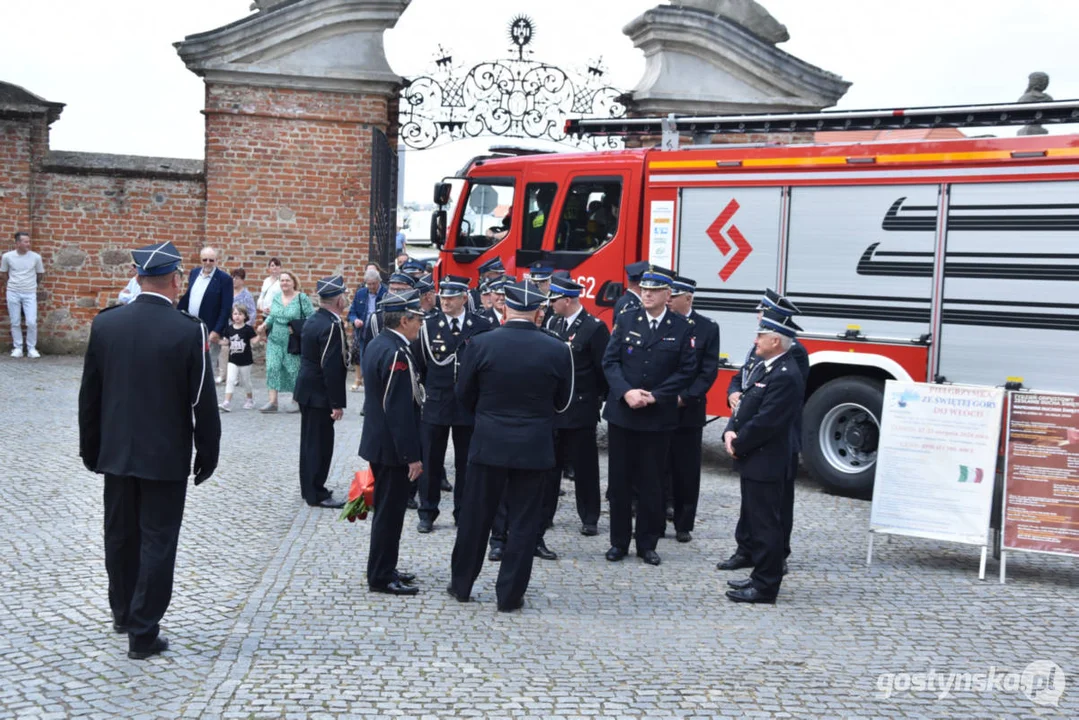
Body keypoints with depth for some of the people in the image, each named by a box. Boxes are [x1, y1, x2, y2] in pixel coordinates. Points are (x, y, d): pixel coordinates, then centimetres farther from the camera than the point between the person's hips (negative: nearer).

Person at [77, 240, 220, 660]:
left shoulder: (105, 323, -3)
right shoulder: (190, 331, -15)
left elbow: (89, 395, 4)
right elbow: (203, 402, -12)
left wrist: (91, 449, 14)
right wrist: (207, 453, 0)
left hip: (116, 452, 4)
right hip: (166, 457, -4)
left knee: (120, 536, 18)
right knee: (157, 542, 4)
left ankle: (123, 613, 36)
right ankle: (143, 634, 8)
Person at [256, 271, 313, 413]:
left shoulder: (302, 298, -7)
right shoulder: (276, 297, 9)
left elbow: (311, 316, -8)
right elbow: (272, 316, 15)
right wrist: (264, 325, -3)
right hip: (275, 340, 5)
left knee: (294, 370, 2)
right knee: (273, 368, -3)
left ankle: (296, 401, 16)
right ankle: (272, 401, -2)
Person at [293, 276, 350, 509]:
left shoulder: (312, 320, 8)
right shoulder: (333, 326, -21)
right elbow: (332, 368, -24)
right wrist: (337, 403, -20)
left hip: (307, 390, 10)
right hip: (320, 394, -10)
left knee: (310, 441, 18)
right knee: (320, 443, -1)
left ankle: (309, 488, 28)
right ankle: (317, 494, 5)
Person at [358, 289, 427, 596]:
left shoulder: (376, 344, 9)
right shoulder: (397, 353, -22)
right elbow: (400, 410, -25)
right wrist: (412, 456, -21)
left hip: (377, 441, 10)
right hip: (393, 447, -10)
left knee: (387, 509, 19)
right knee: (390, 511, 0)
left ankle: (383, 569, 29)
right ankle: (382, 577, 9)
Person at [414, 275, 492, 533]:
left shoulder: (481, 326, -3)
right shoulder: (428, 325, -1)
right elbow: (419, 363, 5)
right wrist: (430, 389, 6)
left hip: (469, 406, 0)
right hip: (435, 404, 0)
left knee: (465, 463, 9)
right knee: (431, 461, 7)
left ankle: (463, 513, 20)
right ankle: (427, 513, 18)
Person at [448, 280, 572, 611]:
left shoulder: (481, 344, -9)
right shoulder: (556, 350, -8)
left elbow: (464, 394, 2)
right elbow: (563, 400, 5)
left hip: (488, 444, 1)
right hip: (534, 447, 0)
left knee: (475, 516, 13)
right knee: (523, 522, 8)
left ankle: (462, 583, 26)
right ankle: (509, 594, 12)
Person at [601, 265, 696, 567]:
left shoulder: (681, 328, -1)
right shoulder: (625, 320, 3)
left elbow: (686, 371, -3)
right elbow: (610, 361, 0)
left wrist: (654, 396, -13)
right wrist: (626, 392, -15)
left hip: (659, 417, -1)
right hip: (621, 413, 1)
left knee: (651, 482, 5)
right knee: (619, 480, 7)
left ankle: (647, 543, 16)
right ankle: (619, 541, 17)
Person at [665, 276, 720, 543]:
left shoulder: (707, 328, 1)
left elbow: (709, 371, -4)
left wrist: (684, 397, -15)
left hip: (688, 411, -1)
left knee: (686, 470, 6)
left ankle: (684, 525, 16)